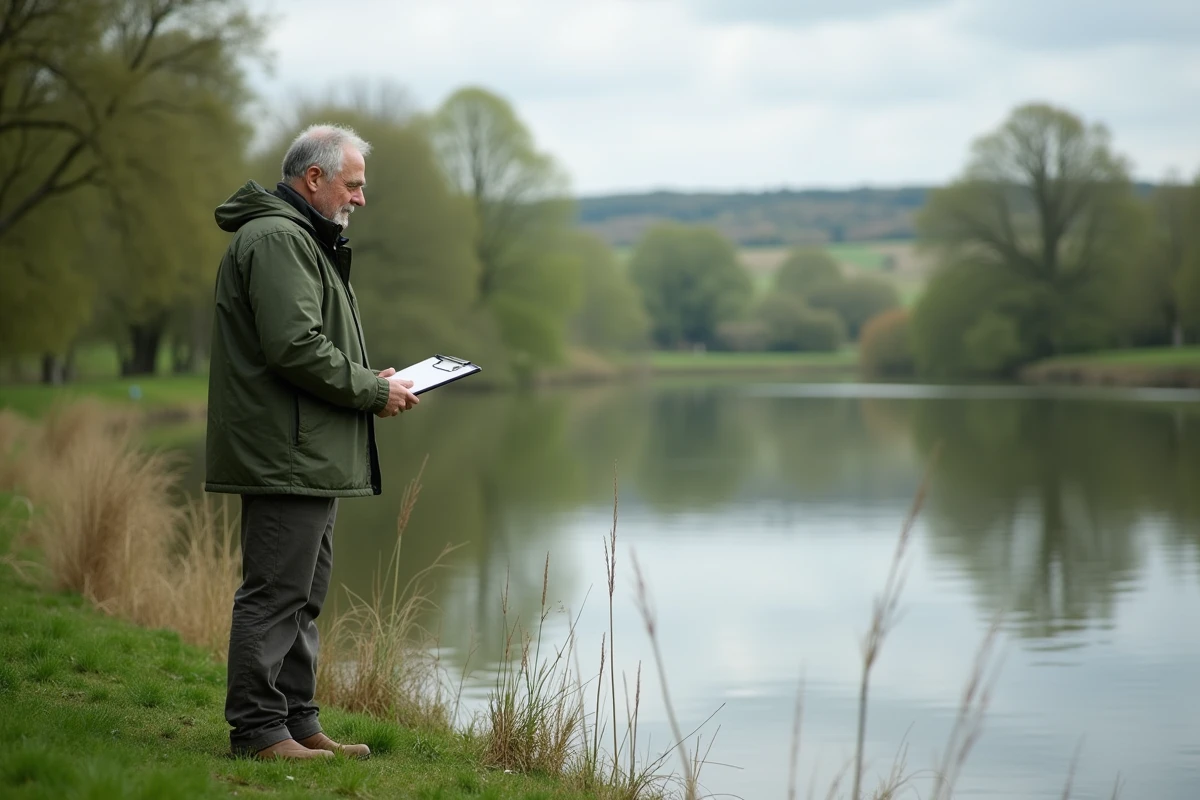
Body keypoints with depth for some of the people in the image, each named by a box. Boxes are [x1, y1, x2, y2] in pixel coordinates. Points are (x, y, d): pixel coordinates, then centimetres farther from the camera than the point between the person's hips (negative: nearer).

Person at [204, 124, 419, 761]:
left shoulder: (300, 240, 23)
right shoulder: (278, 239, -13)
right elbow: (296, 347, -23)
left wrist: (373, 383, 12)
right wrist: (374, 391, -13)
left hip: (309, 457, 11)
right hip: (285, 456, -11)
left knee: (302, 595, 15)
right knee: (275, 593, -8)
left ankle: (298, 721, 22)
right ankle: (258, 730, -3)